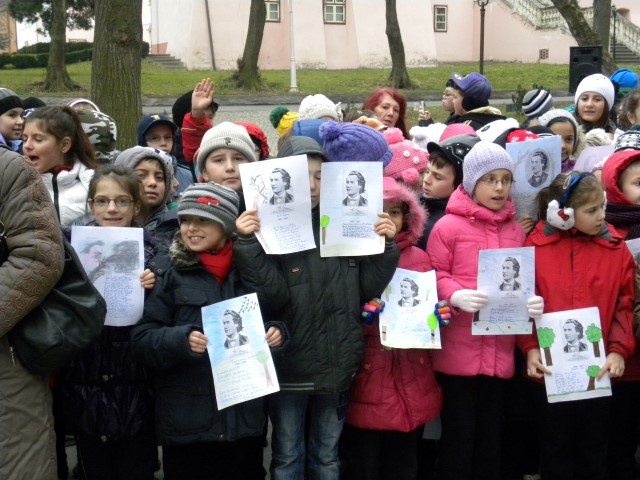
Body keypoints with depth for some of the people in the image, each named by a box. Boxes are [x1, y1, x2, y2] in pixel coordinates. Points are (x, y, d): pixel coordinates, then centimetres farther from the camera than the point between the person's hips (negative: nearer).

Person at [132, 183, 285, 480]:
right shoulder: (168, 271, -2)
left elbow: (272, 318, 18)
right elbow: (141, 340, -5)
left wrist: (275, 333, -4)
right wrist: (182, 339, -23)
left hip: (245, 416, 3)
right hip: (187, 419, -2)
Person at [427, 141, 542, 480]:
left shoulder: (516, 231, 11)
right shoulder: (448, 226, -5)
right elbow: (433, 277, -6)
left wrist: (532, 301, -5)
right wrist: (456, 296, -24)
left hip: (500, 352, 5)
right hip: (458, 351, -5)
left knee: (492, 434, 15)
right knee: (458, 434, 2)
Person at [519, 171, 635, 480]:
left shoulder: (615, 248, 1)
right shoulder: (536, 245, -3)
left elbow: (624, 305, -1)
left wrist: (619, 350, -12)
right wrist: (530, 348, -13)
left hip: (598, 368, 1)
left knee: (593, 449, 14)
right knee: (554, 448, 13)